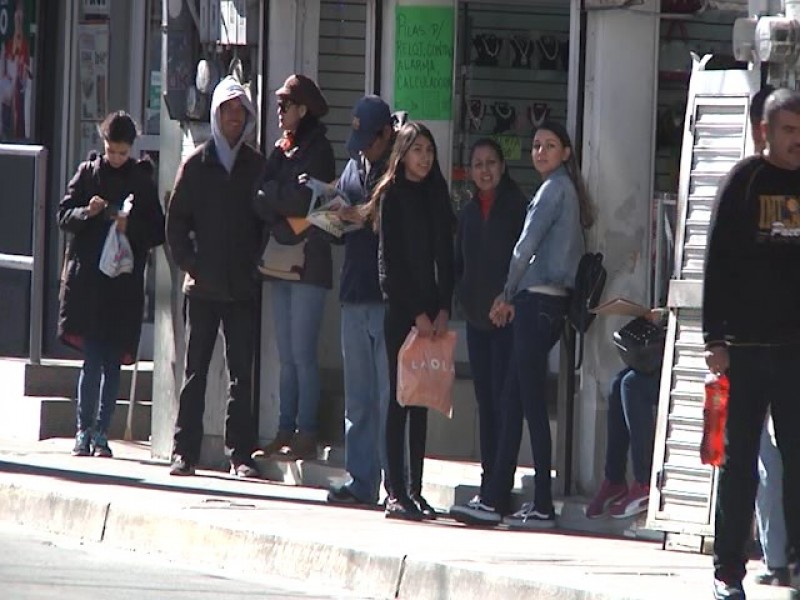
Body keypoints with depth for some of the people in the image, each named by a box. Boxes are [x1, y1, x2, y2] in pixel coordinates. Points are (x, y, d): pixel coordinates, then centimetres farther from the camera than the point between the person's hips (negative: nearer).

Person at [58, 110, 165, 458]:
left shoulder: (143, 181, 7)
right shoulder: (88, 174, 7)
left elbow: (158, 233, 6)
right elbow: (64, 216, 6)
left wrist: (131, 227, -12)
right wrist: (86, 212, -13)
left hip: (125, 283, 1)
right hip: (87, 280, -1)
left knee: (113, 362, 3)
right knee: (93, 358, -8)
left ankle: (100, 432, 10)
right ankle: (85, 430, -1)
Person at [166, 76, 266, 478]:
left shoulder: (258, 167, 8)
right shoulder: (197, 165, 6)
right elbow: (176, 220, 6)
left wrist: (257, 262, -4)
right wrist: (189, 263, -5)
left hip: (243, 288, 0)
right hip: (203, 286, 0)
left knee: (242, 372, -1)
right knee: (195, 371, 1)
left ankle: (240, 453, 1)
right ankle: (185, 451, 4)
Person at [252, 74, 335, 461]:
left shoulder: (317, 151, -6)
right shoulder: (282, 150, 17)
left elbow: (302, 198, -15)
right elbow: (264, 198, 12)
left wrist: (265, 196, -3)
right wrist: (279, 204, -8)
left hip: (308, 263, -8)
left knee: (302, 353, -8)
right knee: (287, 354, 8)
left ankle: (306, 435, -7)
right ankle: (286, 432, 10)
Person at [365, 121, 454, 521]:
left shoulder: (436, 196, 13)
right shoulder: (392, 197, -1)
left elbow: (444, 258, 11)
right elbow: (391, 262, -5)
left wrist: (443, 310, -2)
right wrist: (417, 313, -9)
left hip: (430, 311, 5)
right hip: (401, 308, -5)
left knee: (421, 400, 4)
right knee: (400, 398, -6)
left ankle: (415, 491, 5)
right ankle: (397, 493, -8)